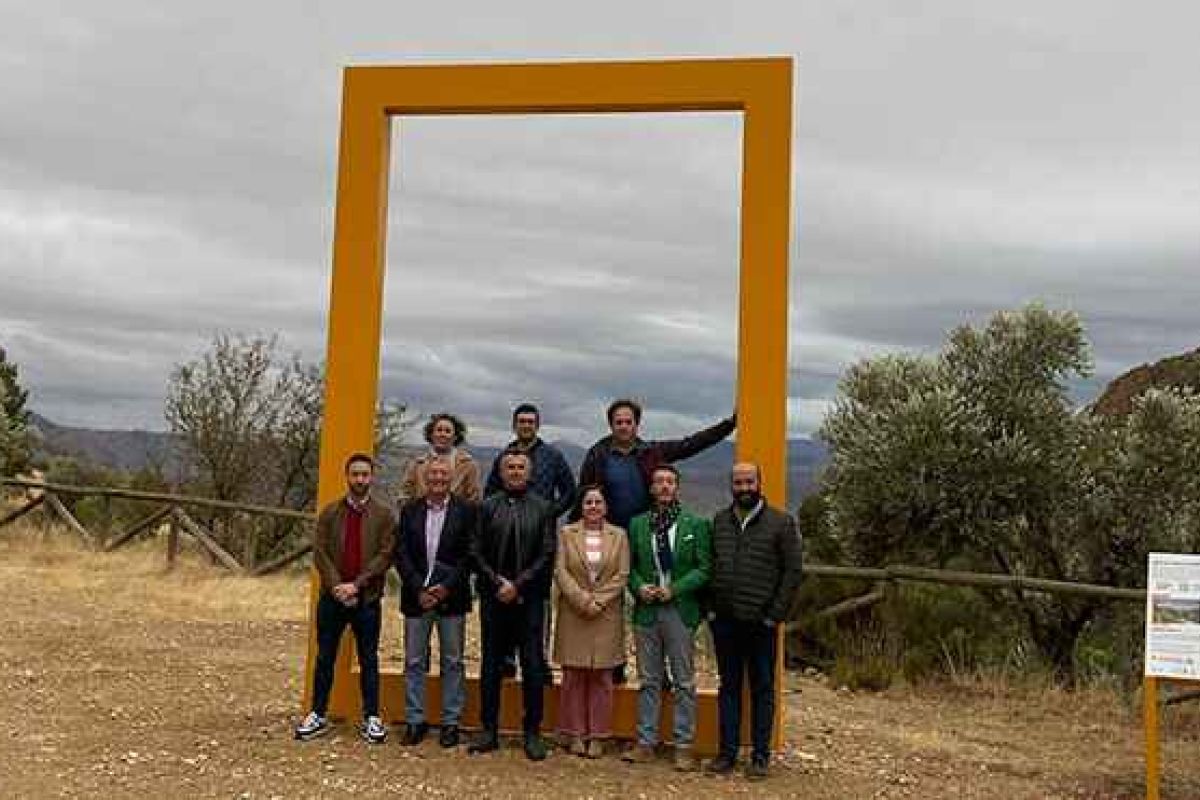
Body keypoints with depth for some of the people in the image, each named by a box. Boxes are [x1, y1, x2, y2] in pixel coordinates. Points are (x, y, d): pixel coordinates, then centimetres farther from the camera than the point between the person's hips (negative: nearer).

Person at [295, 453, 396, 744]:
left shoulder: (384, 514, 0)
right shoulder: (329, 512, 5)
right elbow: (320, 553, 0)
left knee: (368, 660, 6)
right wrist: (336, 586, -12)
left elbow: (385, 555, -7)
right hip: (332, 597, 2)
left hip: (367, 598, -2)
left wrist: (356, 584, -15)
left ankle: (371, 717, 14)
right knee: (325, 658, 9)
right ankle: (318, 715, 18)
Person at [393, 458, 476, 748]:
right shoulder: (409, 510, 6)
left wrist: (446, 587, -13)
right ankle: (414, 721, 17)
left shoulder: (466, 511, -1)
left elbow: (469, 554, -5)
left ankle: (450, 722, 15)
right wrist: (419, 589, -9)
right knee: (414, 662, 8)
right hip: (417, 596, 2)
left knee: (452, 662, 5)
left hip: (451, 596, -2)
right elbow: (401, 554, 1)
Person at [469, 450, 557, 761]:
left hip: (529, 598, -1)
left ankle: (532, 733, 10)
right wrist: (497, 582, -9)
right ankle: (489, 730, 17)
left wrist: (518, 584, -10)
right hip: (493, 596, 2)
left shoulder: (543, 508, 3)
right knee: (491, 665, 8)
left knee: (533, 667, 1)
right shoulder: (488, 507, 7)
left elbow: (547, 554, -3)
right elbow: (476, 551, 3)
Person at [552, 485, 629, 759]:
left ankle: (597, 736, 11)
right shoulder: (566, 533, 4)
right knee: (573, 675, 4)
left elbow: (621, 575, -1)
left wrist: (597, 601, -11)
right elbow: (560, 571, -4)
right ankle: (575, 734, 13)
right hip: (573, 615, 0)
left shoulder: (619, 536, 5)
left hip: (606, 617, 0)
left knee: (601, 677, 4)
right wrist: (582, 600, -13)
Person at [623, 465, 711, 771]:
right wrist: (639, 587, -8)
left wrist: (675, 589, -13)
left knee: (684, 683, 4)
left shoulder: (696, 524, 0)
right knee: (648, 681, 10)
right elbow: (630, 565, 11)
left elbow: (705, 568, -4)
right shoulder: (637, 524, 8)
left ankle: (683, 746, 11)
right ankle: (646, 743, 17)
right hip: (646, 611, 3)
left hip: (680, 611, -2)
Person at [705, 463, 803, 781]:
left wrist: (776, 614, -10)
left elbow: (792, 572, -5)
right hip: (724, 622, 3)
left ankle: (760, 755, 15)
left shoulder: (781, 522, -3)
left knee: (762, 689, 6)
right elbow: (708, 567, 13)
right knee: (728, 686, 11)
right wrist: (710, 608, 3)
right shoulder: (718, 521, 8)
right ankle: (727, 752, 20)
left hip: (761, 623, -3)